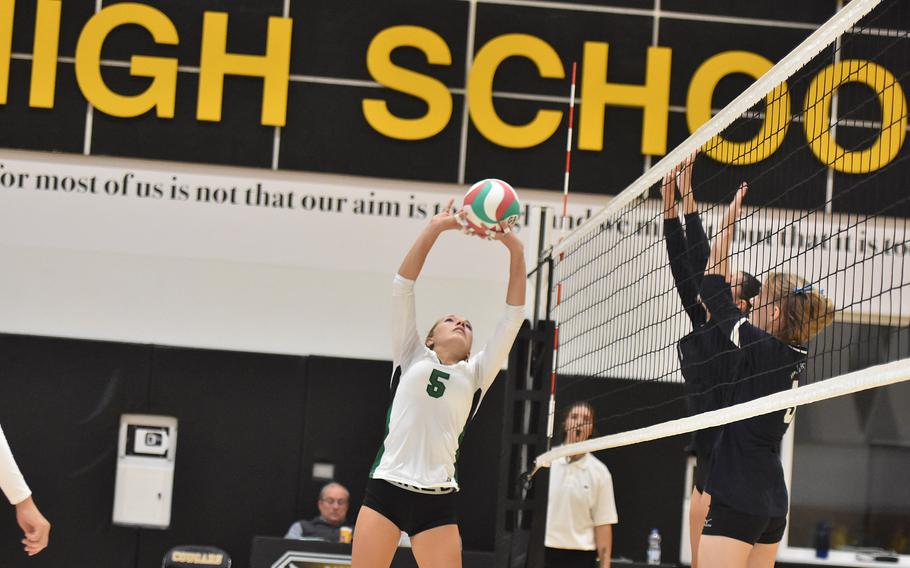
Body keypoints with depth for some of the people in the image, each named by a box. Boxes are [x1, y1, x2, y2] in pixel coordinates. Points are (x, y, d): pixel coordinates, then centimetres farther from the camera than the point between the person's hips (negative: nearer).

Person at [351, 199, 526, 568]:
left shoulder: (475, 374, 15)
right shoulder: (411, 357, 12)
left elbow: (513, 317, 9)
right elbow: (403, 286, 4)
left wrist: (516, 251, 1)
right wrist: (433, 230, -3)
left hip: (436, 500, 1)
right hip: (386, 487, -1)